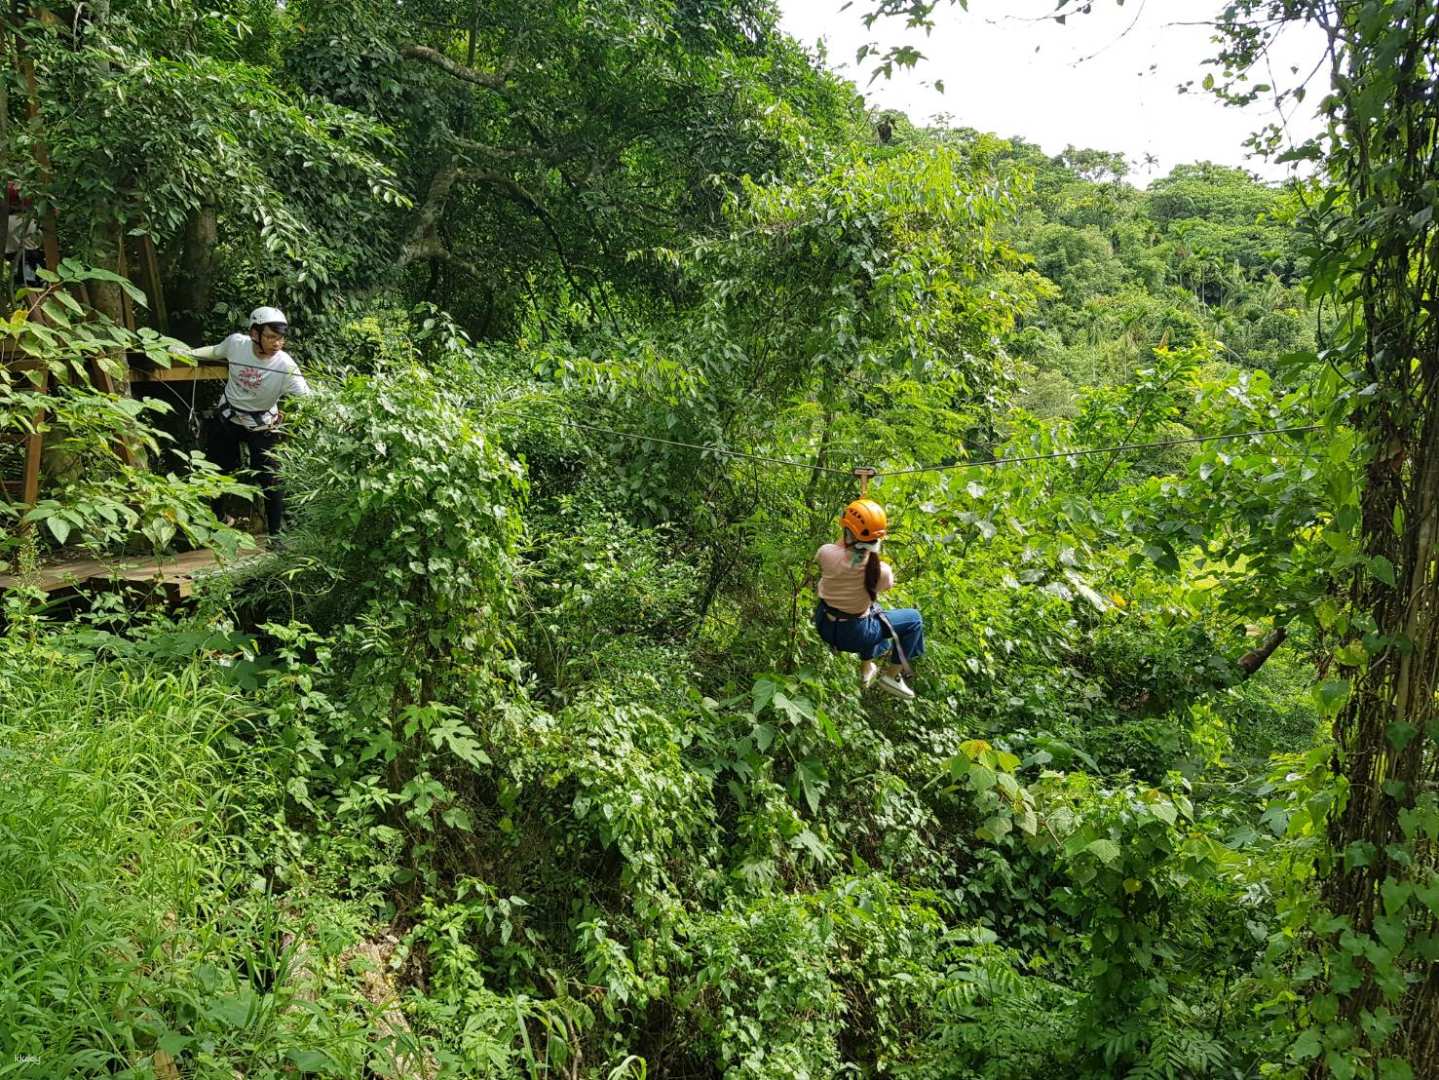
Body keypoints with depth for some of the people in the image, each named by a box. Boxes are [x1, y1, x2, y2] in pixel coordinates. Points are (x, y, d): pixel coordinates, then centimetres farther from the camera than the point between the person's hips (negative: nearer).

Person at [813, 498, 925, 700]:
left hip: (824, 625, 4)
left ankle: (866, 670, 46)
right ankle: (891, 675, 21)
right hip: (852, 635, -4)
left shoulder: (826, 553, -24)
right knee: (914, 619, 14)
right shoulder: (881, 570, -26)